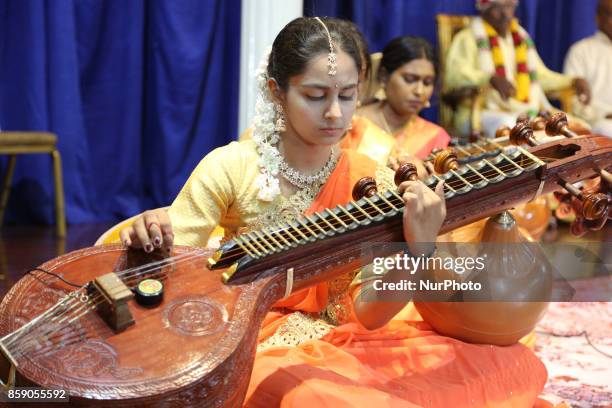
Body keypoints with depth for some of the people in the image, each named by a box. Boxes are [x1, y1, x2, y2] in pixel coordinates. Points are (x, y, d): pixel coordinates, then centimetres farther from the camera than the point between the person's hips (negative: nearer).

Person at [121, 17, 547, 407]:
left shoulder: (373, 182, -5)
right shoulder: (229, 169, -12)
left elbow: (367, 313, -10)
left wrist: (418, 250, -28)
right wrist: (148, 237, -32)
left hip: (344, 343, 4)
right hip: (255, 349, -3)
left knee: (515, 363, -8)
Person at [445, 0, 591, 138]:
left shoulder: (521, 39, 22)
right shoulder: (468, 38, 0)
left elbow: (541, 75, 30)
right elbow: (454, 73, -18)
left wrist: (573, 82, 12)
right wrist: (492, 79, -35)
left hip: (528, 112, 7)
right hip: (486, 112, -6)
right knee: (506, 125, -39)